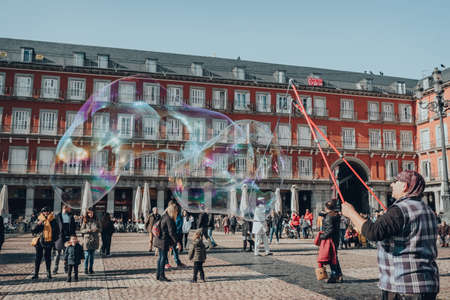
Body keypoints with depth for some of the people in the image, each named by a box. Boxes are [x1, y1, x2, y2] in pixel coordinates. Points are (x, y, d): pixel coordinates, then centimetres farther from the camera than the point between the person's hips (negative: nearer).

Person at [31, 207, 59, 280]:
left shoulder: (52, 220, 5)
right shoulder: (39, 220, 5)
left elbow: (57, 231, 12)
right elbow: (33, 230, -1)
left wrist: (54, 238, 1)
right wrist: (38, 224, -17)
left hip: (48, 241, 0)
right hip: (40, 241, 0)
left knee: (48, 257, 4)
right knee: (38, 257, 1)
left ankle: (48, 273, 12)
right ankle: (36, 273, 8)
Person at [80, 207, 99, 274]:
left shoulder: (95, 220, 9)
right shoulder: (85, 221, 0)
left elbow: (98, 228, 17)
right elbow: (81, 230, 0)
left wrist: (96, 229, -5)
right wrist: (88, 230, -17)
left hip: (94, 240, 3)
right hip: (87, 239, -3)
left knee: (92, 255, 8)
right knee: (87, 255, -5)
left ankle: (91, 269, 16)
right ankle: (86, 269, 4)